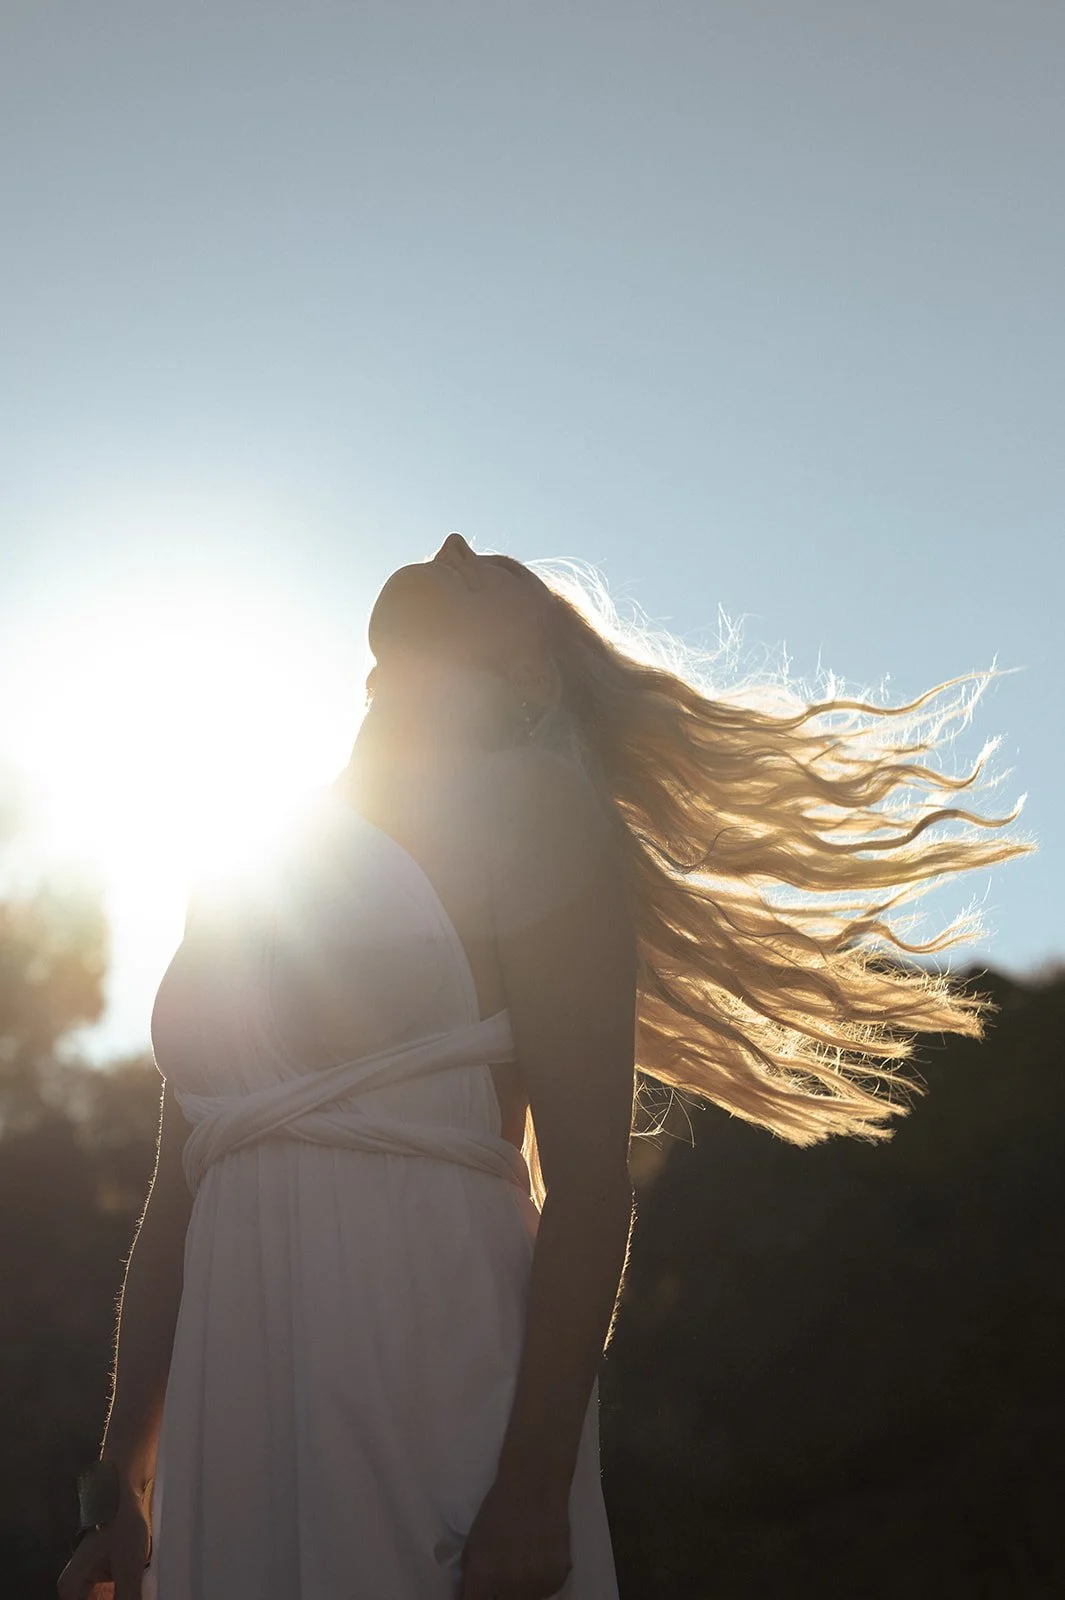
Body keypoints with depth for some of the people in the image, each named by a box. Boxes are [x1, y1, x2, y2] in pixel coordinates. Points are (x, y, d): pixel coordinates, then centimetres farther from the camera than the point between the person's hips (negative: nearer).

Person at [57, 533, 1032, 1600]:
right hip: (229, 1423, 6)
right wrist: (119, 1481, 15)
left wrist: (536, 1486, -16)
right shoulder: (243, 872, 18)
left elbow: (589, 1182, -10)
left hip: (430, 1394, -5)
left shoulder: (523, 805, -1)